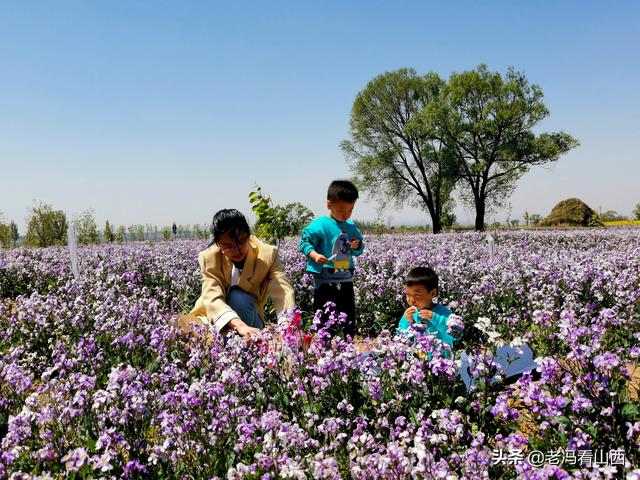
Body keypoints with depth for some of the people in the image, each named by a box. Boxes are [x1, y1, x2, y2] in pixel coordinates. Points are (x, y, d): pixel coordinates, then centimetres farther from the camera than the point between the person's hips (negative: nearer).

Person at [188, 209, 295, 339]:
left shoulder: (268, 254, -17)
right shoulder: (209, 258, -18)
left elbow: (283, 293, -30)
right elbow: (212, 298, -33)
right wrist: (240, 326, -53)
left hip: (250, 319, -1)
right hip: (215, 319, 1)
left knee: (238, 297, -31)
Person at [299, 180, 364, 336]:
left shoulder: (351, 227, 8)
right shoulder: (319, 225, -11)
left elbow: (359, 250, 17)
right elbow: (305, 242, -10)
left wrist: (357, 246, -5)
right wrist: (314, 255, -26)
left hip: (346, 280, 6)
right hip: (325, 281, -6)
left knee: (349, 321, 14)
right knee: (323, 319, 1)